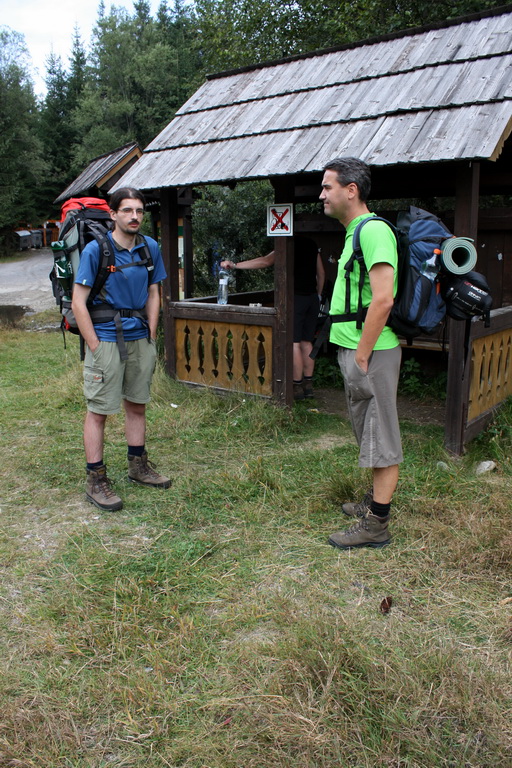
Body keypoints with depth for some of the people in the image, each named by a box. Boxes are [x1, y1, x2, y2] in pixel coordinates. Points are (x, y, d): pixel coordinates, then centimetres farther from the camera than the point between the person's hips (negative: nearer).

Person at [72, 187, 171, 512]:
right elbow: (79, 302, -11)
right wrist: (96, 348, -14)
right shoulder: (96, 249, -10)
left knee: (137, 404, 15)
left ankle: (138, 466, 30)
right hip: (106, 338, -5)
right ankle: (96, 480, 11)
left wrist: (151, 337, 6)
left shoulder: (150, 247, 5)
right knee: (98, 409, 1)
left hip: (140, 338, 5)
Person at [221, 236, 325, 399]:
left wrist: (234, 265, -19)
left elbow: (265, 261, -19)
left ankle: (297, 386, -4)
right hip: (312, 298, 8)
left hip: (296, 298, -8)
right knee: (306, 342, 11)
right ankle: (308, 385, 13)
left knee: (294, 343, -4)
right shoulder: (312, 244, 15)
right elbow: (321, 273, 17)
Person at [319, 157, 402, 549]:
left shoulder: (373, 230, -16)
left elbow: (383, 300, -25)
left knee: (381, 438, -1)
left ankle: (376, 525, 9)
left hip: (372, 353, -10)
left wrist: (362, 356, -20)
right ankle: (376, 501, 35)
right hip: (356, 350, 10)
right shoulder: (355, 231, 16)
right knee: (370, 434, 20)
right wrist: (353, 355, 18)